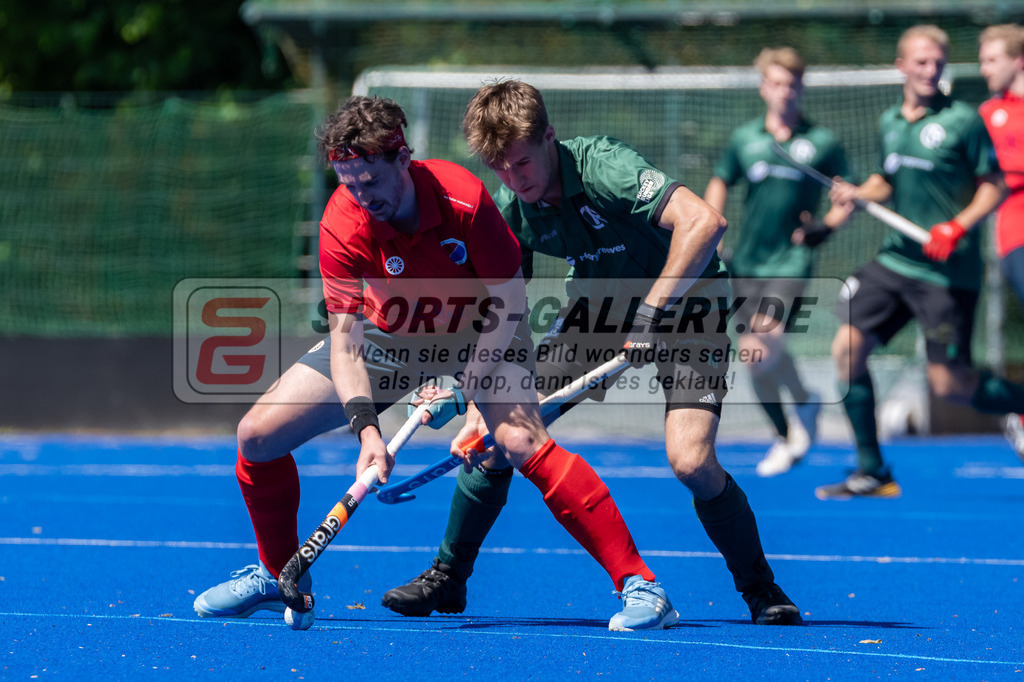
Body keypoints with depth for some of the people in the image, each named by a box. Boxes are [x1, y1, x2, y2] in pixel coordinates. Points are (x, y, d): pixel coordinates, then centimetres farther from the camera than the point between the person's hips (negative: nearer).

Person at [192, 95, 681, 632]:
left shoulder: (463, 199, -31)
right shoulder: (342, 227, -26)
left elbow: (509, 302, -21)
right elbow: (346, 340, -27)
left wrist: (465, 388, -29)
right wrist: (366, 428, -41)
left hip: (478, 332, -3)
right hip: (388, 337, 3)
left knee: (521, 440, -31)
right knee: (258, 434, -5)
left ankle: (638, 583, -27)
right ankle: (278, 575, 21)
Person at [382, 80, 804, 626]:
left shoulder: (602, 167, -31)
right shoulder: (509, 207, -11)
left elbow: (704, 221, -43)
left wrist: (652, 311, -41)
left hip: (680, 298, -6)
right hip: (596, 305, 6)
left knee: (691, 462, -24)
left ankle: (760, 590, 0)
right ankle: (447, 578, 15)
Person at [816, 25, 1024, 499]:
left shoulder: (962, 121, -7)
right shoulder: (889, 123, 11)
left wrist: (958, 227, -19)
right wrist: (859, 193, 3)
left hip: (948, 273, -6)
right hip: (895, 260, 6)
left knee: (949, 385, -8)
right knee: (847, 349, -5)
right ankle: (872, 473, 3)